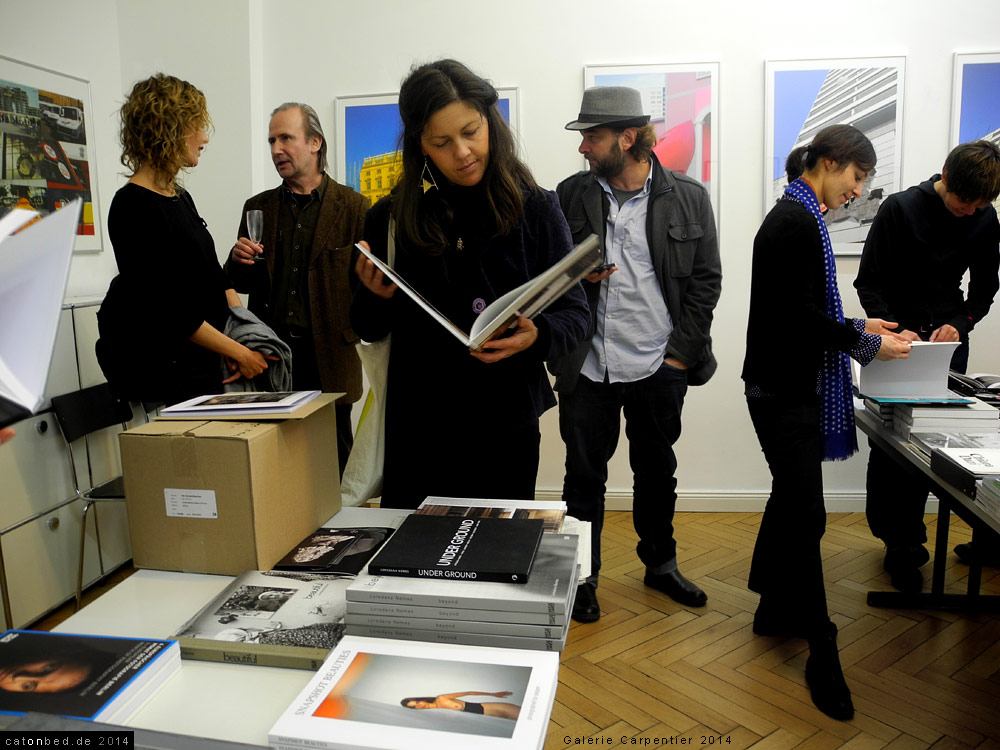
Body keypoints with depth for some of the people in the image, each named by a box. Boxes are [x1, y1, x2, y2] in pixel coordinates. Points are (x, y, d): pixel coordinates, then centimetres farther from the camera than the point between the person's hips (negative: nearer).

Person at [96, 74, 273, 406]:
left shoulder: (181, 197, 12)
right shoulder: (133, 207, -16)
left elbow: (214, 276, 12)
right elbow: (167, 310, -18)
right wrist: (237, 351, -15)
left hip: (201, 363, 8)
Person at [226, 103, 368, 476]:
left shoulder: (352, 207, 2)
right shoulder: (257, 208, 12)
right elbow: (240, 283, 17)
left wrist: (354, 332, -10)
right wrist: (239, 261, -5)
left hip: (328, 357, -3)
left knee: (333, 457, 4)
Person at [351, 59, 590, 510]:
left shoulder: (535, 210, -2)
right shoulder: (390, 218, 0)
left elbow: (575, 314, -2)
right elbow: (367, 330, 8)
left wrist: (535, 337, -22)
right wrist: (377, 298, -14)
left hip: (507, 426, 0)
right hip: (416, 430, 1)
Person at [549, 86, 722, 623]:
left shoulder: (687, 197, 0)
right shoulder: (570, 195, 2)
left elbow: (706, 279, 2)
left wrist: (682, 352, -4)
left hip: (659, 367, 1)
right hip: (587, 366, 0)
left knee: (657, 471, 17)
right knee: (584, 476, 8)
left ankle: (660, 564, 38)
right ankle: (582, 578, 26)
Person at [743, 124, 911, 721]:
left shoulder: (797, 217, 15)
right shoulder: (796, 222, -16)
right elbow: (798, 313, -20)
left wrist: (858, 326, 14)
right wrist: (867, 345, -9)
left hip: (789, 384, 11)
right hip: (784, 389, -11)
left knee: (791, 497, 18)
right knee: (806, 513, -4)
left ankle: (775, 608, 34)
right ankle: (822, 652, 8)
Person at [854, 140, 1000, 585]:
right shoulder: (900, 209, -7)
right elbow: (868, 283, -6)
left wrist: (960, 323, -8)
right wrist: (892, 330, -19)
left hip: (947, 341, 3)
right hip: (896, 339, -3)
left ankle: (901, 540, 13)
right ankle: (899, 540, 12)